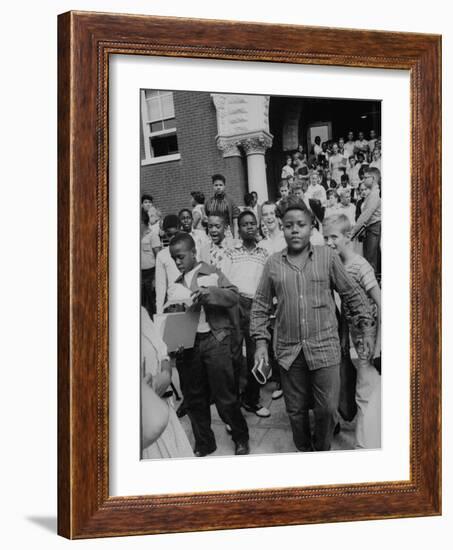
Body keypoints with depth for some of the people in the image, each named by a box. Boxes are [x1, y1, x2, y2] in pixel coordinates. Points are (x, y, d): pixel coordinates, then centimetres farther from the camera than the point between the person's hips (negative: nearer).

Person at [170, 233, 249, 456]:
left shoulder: (212, 274, 1)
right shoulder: (177, 283, 13)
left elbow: (233, 296, -9)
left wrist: (209, 292, -23)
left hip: (214, 339, -4)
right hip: (186, 343, 4)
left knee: (224, 394, -2)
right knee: (194, 397, 9)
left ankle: (241, 439, 16)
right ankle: (203, 444, 23)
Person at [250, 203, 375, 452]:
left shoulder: (328, 257, 0)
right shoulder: (273, 263, 4)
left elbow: (352, 294, 7)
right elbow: (260, 305, 8)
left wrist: (365, 328, 3)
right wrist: (261, 342, 1)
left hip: (325, 348, -1)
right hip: (288, 352, 1)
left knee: (327, 408, 0)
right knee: (296, 410, 10)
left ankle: (322, 450, 25)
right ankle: (303, 450, 31)